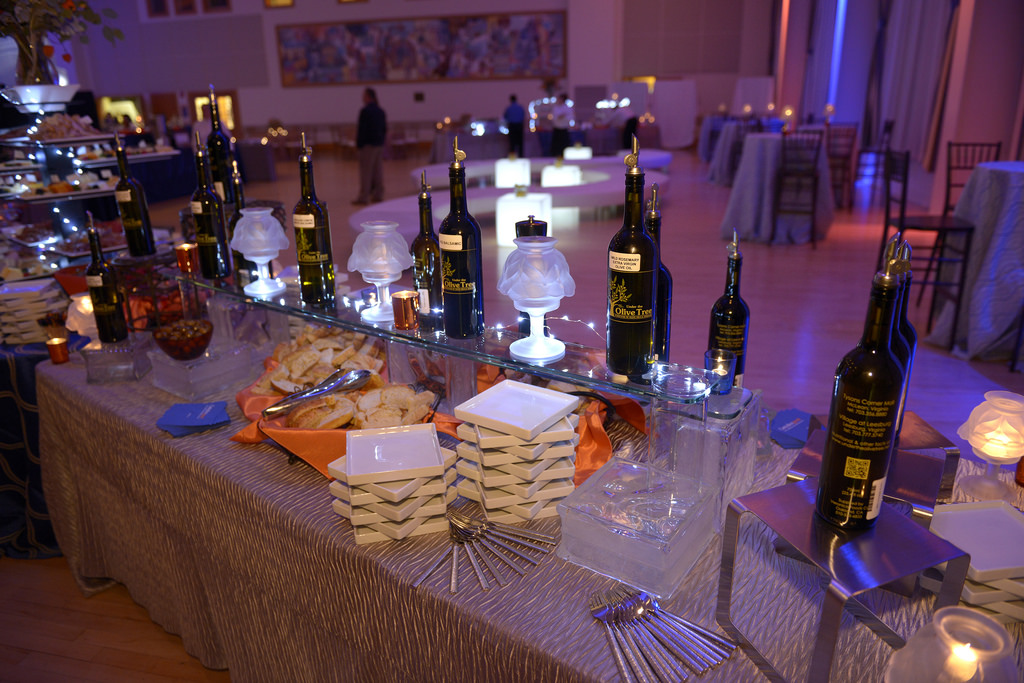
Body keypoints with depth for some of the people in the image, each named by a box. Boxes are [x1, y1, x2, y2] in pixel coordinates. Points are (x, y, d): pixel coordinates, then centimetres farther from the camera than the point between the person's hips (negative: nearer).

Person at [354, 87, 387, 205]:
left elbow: (361, 129, -14)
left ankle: (363, 196, -5)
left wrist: (358, 144, -8)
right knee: (378, 171, 9)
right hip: (380, 145, 8)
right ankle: (378, 194, 13)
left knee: (365, 171, -5)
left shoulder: (365, 111, -11)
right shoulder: (381, 111, 12)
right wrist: (381, 141, 18)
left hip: (368, 145, -8)